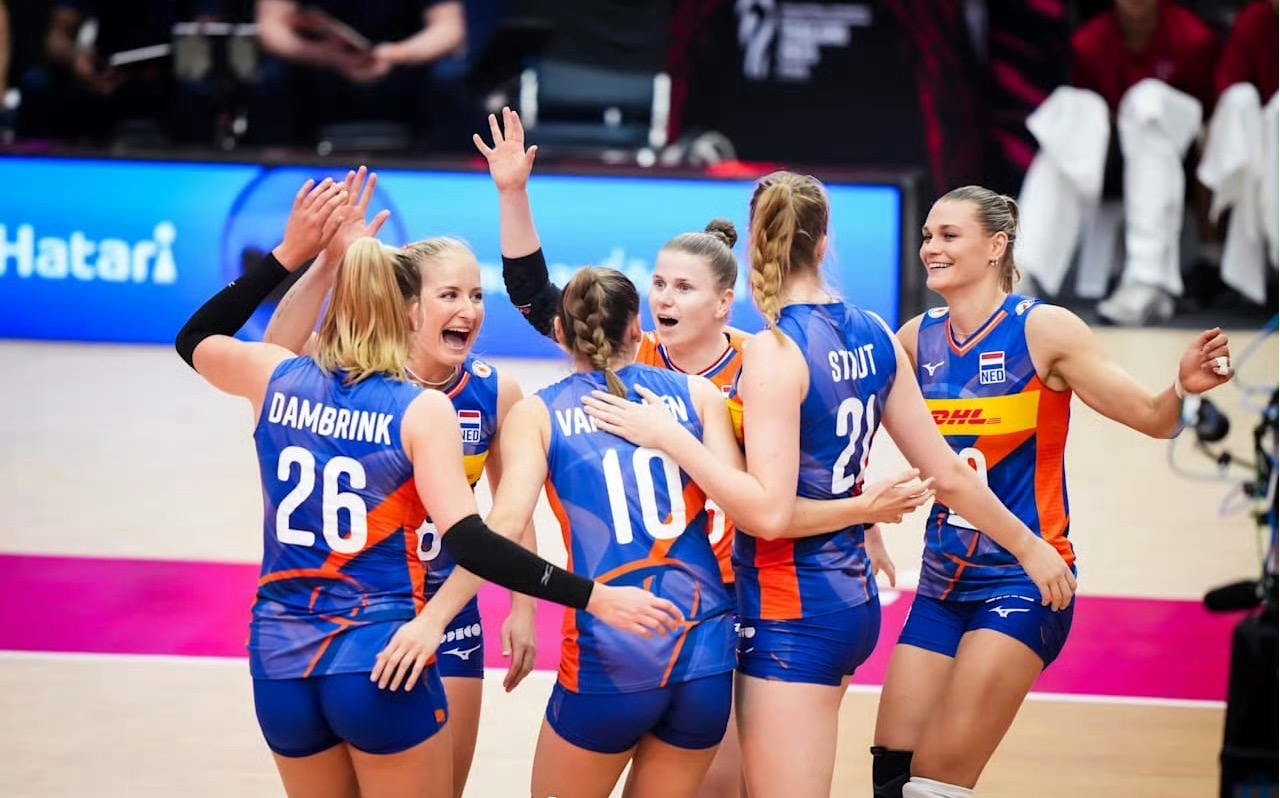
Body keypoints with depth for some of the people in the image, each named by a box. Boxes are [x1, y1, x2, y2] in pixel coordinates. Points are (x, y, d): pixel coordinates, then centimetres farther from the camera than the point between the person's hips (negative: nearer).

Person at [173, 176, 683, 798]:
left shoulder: (277, 379, 1)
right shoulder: (422, 410, -10)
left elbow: (194, 339, 23)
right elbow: (471, 543, -19)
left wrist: (289, 252, 18)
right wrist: (591, 597, -19)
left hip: (281, 667, 4)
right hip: (384, 664, -4)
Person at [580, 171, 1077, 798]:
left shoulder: (773, 351, -16)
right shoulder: (873, 335, 5)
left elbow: (769, 510, -22)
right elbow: (946, 473, 10)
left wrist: (668, 438, -19)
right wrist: (1029, 545, 22)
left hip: (790, 612, -8)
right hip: (853, 599, 8)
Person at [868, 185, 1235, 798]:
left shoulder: (1043, 330, -10)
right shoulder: (917, 339, 4)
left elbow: (1152, 418, -9)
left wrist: (1184, 387, -29)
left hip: (1021, 582, -5)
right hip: (943, 582, 6)